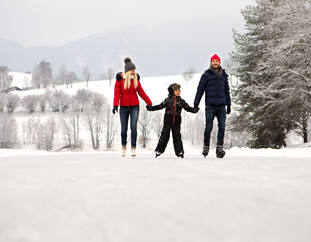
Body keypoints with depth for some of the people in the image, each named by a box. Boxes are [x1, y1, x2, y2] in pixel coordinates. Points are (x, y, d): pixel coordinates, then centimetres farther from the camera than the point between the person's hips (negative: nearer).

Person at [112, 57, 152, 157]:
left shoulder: (136, 79, 5)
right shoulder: (120, 79, -3)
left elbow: (141, 92, 10)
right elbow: (117, 93, -9)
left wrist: (149, 103, 8)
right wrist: (115, 105, -22)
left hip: (134, 107, 1)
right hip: (124, 107, -1)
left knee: (133, 126, -15)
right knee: (124, 129, 3)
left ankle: (133, 148, -11)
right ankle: (124, 146, 28)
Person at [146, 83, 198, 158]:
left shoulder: (181, 101, 5)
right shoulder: (168, 100, -1)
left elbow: (187, 107, 2)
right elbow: (160, 106, 0)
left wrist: (193, 110, -16)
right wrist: (151, 108, -7)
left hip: (176, 122, 2)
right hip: (168, 121, -2)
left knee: (177, 137, 3)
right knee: (164, 136, -2)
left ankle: (179, 152, 7)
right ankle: (159, 150, 5)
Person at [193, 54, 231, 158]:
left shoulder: (223, 75, 13)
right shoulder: (206, 75, 1)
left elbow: (227, 90, 21)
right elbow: (200, 90, 2)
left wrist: (228, 104, 19)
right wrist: (196, 103, -2)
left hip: (221, 106, 3)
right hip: (210, 106, -3)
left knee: (222, 127, -4)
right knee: (208, 127, -2)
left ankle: (220, 147, 1)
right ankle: (206, 147, 10)